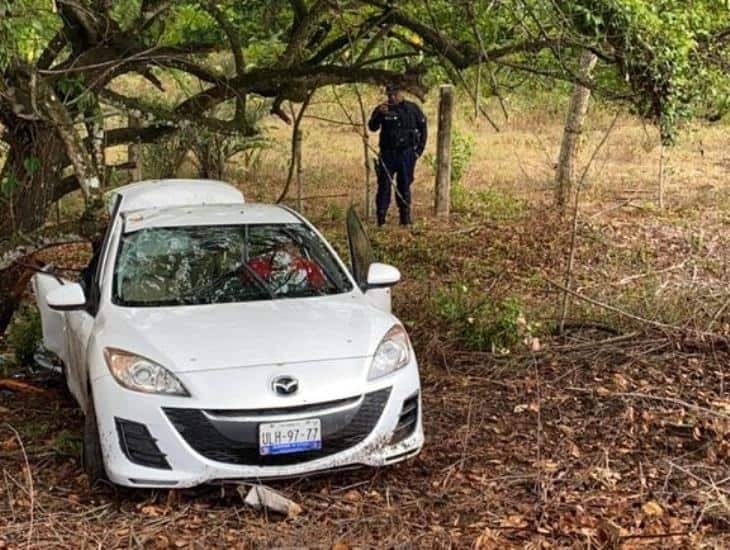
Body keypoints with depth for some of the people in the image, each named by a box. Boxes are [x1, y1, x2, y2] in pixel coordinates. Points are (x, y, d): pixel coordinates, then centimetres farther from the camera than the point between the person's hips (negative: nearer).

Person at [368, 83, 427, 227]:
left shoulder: (412, 108, 3)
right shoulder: (381, 109, 2)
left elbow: (423, 128, 10)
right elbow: (372, 127, -9)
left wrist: (420, 148, 3)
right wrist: (379, 115, -25)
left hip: (407, 153, 0)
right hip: (387, 153, 0)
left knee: (404, 185, 6)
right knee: (384, 184, -3)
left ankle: (405, 217, 13)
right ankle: (381, 217, 0)